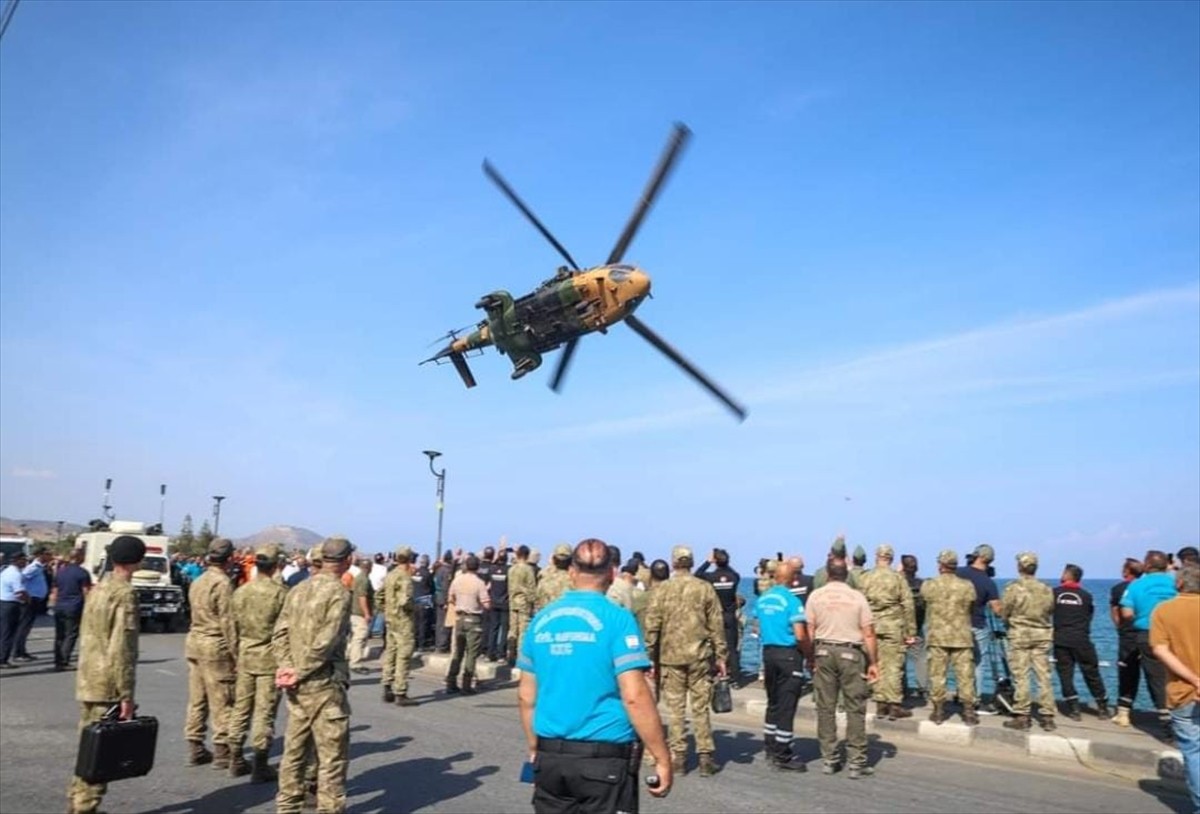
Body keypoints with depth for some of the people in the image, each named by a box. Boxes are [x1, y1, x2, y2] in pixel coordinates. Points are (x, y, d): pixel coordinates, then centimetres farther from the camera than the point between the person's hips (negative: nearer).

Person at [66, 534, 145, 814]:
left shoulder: (98, 589, 9)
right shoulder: (125, 594, -17)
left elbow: (86, 637, 15)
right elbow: (122, 649, -20)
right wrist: (127, 695, -17)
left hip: (87, 681, 9)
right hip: (108, 686, -9)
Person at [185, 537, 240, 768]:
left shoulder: (198, 582, 12)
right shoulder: (223, 584, -15)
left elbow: (198, 615, 14)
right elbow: (228, 622, -16)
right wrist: (236, 654, -11)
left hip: (194, 641, 8)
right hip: (215, 645, -8)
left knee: (197, 700, 13)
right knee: (222, 702, -1)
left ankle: (195, 749, 20)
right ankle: (222, 752, 4)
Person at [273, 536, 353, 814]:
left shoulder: (298, 589, 9)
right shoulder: (339, 593, -15)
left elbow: (280, 632, 4)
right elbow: (325, 642, -20)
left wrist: (285, 666, -4)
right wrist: (300, 673, -12)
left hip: (298, 685, 8)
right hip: (324, 683, -8)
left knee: (294, 749, 17)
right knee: (332, 754, 2)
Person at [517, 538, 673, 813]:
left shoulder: (542, 620, 4)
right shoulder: (617, 618, -10)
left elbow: (526, 696, 10)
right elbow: (634, 696, -15)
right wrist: (662, 759, -8)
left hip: (550, 757, 4)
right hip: (605, 759, -4)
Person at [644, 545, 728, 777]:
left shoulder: (661, 590, -1)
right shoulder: (705, 588, 0)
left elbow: (651, 627, -1)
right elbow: (717, 625, 0)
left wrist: (651, 658, 6)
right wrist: (721, 656, 6)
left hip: (671, 657, 0)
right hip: (700, 656, 0)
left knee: (675, 708, 8)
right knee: (701, 707, 8)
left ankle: (678, 757, 11)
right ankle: (705, 758, 11)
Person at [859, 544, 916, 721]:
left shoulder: (864, 578, 1)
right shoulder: (898, 577, -5)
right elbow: (907, 605, -4)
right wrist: (910, 631, 2)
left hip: (872, 626, 3)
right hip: (893, 627, -2)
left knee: (877, 666, 9)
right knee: (894, 666, 3)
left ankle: (881, 704, 14)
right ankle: (894, 706, 5)